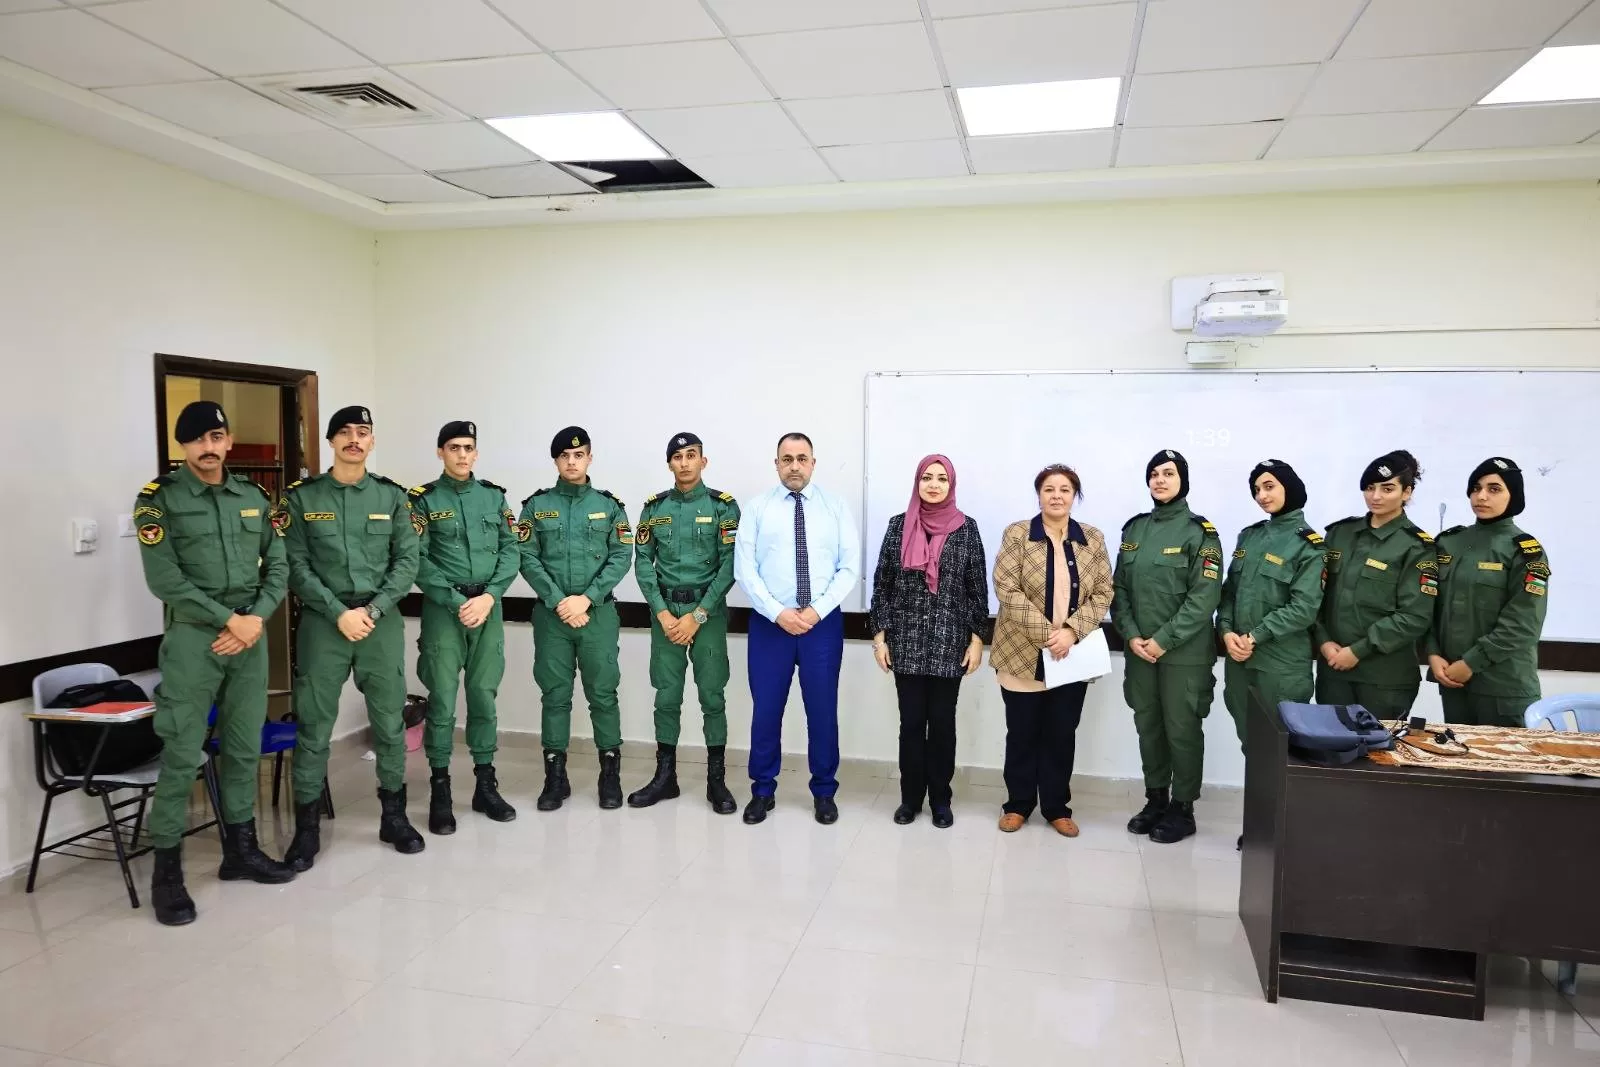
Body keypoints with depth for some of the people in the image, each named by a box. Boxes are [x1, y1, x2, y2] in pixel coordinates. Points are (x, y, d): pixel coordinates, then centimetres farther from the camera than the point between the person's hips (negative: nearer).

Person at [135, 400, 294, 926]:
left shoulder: (253, 496, 9)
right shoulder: (159, 498, -4)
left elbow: (278, 566, 8)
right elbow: (165, 580, -12)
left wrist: (257, 618, -7)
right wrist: (229, 619, -15)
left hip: (250, 637, 5)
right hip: (192, 637, -4)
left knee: (244, 749, 12)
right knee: (182, 755, -3)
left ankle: (240, 849, 25)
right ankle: (166, 871, 9)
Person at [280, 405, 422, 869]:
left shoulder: (392, 496, 5)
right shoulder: (302, 497, 2)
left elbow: (407, 562, 1)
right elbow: (296, 566, -4)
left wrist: (372, 610, -10)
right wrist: (339, 613, -13)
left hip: (382, 620, 1)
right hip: (322, 622, -1)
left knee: (390, 721, 9)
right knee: (314, 726, 3)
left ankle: (394, 815, 23)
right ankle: (307, 826, 16)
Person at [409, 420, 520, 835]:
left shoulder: (494, 496, 8)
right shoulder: (424, 499, -1)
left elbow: (511, 551, 3)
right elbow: (418, 561, -8)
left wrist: (488, 596, -10)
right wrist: (457, 603, -15)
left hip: (488, 607, 3)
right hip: (443, 609, -3)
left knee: (484, 696, 9)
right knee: (442, 701, 0)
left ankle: (485, 784, 19)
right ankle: (440, 790, 10)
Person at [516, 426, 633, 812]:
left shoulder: (610, 505, 4)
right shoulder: (536, 506, 5)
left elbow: (621, 558, -3)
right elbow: (527, 559, -2)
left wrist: (587, 598, -14)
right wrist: (559, 602, -13)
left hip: (599, 613, 0)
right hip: (551, 614, 1)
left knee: (603, 693, 4)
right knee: (554, 695, 7)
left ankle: (610, 773, 15)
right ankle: (555, 777, 16)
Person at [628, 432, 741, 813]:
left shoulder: (723, 506, -2)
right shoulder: (654, 507, 6)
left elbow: (729, 565, -8)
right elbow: (643, 562, 3)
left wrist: (698, 615, -13)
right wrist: (662, 613, -8)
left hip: (709, 611, -2)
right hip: (666, 610, 2)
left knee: (712, 695, 1)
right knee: (666, 696, 7)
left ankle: (716, 780, 12)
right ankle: (664, 776, 19)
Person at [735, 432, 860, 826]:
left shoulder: (836, 507, 2)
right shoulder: (758, 508, 1)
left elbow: (849, 568, -2)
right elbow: (744, 569, -4)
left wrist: (816, 611, -12)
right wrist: (778, 613, -13)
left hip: (823, 623, 0)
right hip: (769, 623, 0)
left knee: (823, 710, 8)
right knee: (766, 710, 7)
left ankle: (824, 792, 24)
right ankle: (763, 790, 24)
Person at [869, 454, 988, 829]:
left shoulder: (966, 528, 1)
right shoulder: (898, 525, 2)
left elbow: (978, 588, 2)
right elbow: (882, 583, 4)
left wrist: (977, 638, -2)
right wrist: (880, 635, 0)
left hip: (949, 643, -1)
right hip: (906, 642, 1)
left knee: (942, 721, 7)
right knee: (911, 721, 6)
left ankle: (940, 798, 21)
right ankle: (910, 796, 20)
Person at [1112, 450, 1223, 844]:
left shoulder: (1199, 532, -6)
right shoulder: (1134, 529, 9)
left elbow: (1204, 596, -13)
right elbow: (1120, 588, 8)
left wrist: (1165, 640, -17)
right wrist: (1131, 635, -6)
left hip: (1184, 652, -5)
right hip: (1139, 649, 5)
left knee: (1182, 729, 3)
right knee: (1148, 726, 12)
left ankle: (1183, 808, 17)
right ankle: (1155, 799, 26)